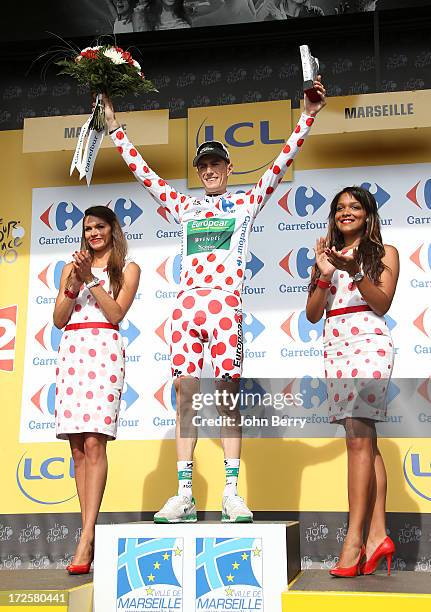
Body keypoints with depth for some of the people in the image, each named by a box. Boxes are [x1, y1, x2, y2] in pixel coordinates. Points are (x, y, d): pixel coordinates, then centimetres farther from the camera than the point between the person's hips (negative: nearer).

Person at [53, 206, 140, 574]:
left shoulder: (128, 269, 12)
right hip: (71, 350, 4)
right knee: (78, 447, 0)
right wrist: (74, 284, 0)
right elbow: (58, 319, 13)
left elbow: (117, 313, -1)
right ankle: (90, 536, 4)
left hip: (104, 350, -4)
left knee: (94, 443, -16)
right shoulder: (71, 267, 21)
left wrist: (92, 279, -4)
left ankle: (86, 539, -20)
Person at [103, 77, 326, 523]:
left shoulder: (247, 202, 16)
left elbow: (281, 164, 8)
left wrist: (307, 118, 1)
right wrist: (114, 128, 28)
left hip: (224, 301, -3)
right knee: (185, 392, -1)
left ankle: (232, 495, -2)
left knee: (228, 391, -6)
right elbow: (142, 172, 26)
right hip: (186, 302, 3)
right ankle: (184, 496, 2)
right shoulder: (184, 206, 23)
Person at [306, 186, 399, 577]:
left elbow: (382, 303, -6)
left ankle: (355, 539, -17)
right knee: (365, 440, 3)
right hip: (335, 347, 5)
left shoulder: (384, 253, 7)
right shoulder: (327, 254, 18)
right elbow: (312, 314, 10)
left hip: (369, 343, -5)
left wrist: (354, 270, -17)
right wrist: (325, 274, -3)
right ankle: (377, 534, 2)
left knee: (358, 438, -15)